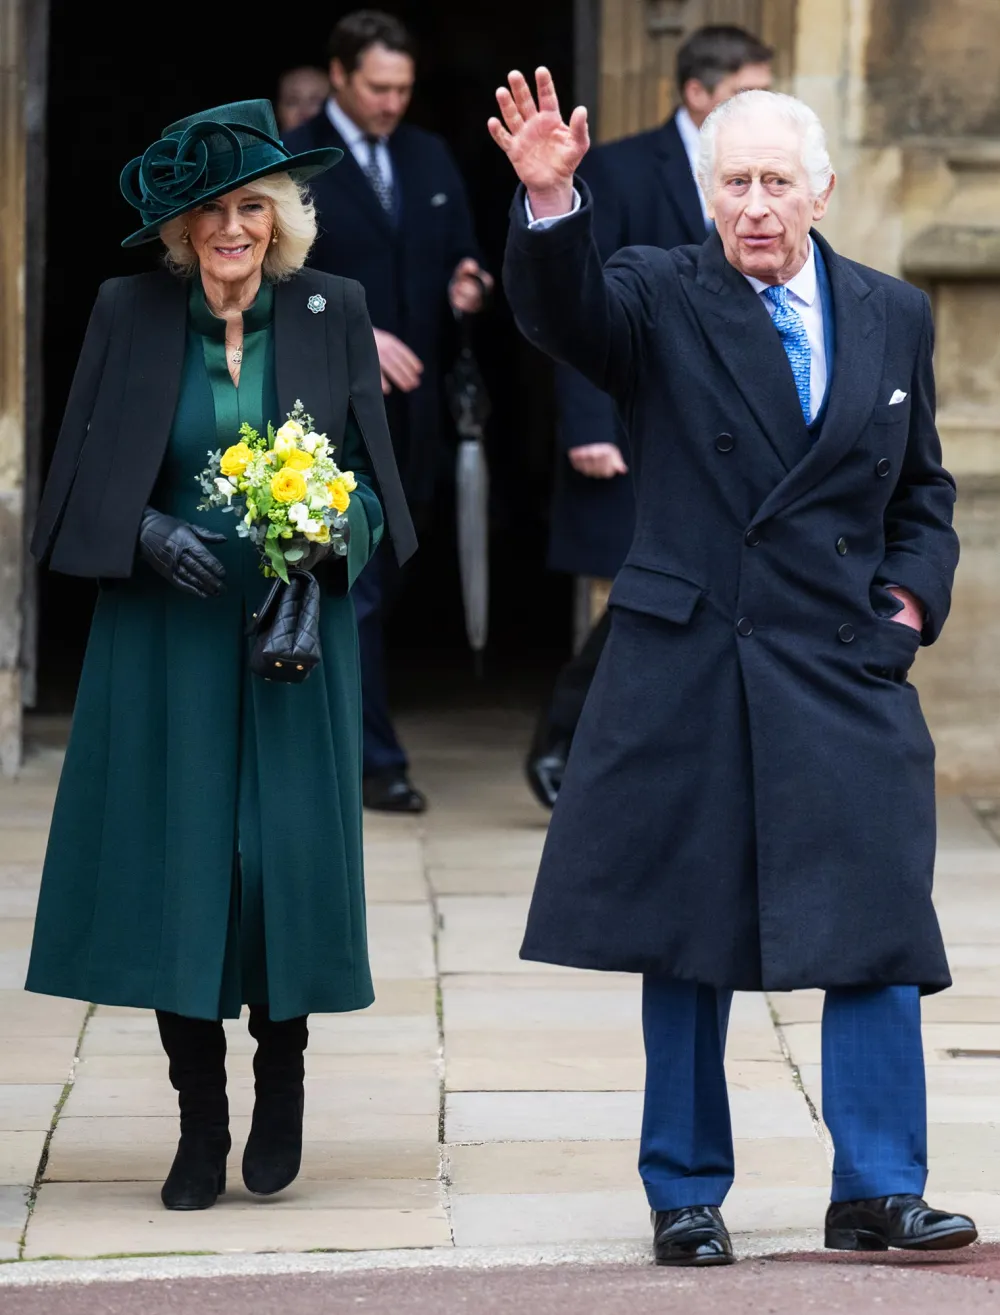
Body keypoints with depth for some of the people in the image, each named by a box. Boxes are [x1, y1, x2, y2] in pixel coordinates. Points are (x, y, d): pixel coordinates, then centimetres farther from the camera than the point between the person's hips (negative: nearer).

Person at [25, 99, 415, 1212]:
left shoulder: (332, 313, 3)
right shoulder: (130, 314, 2)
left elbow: (371, 471, 7)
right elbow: (88, 474, 4)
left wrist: (338, 527, -13)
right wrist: (147, 532, -14)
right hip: (164, 634, 0)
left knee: (290, 850, -3)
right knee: (174, 859, -1)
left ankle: (280, 1091, 19)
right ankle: (200, 1122, 10)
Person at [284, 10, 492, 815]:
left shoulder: (430, 159, 13)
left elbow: (461, 257, 17)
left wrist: (468, 288, -6)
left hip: (411, 407, 6)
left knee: (379, 584, 12)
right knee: (357, 588, -6)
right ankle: (378, 762, -4)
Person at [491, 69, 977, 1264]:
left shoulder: (892, 316, 10)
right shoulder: (660, 298, -1)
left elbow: (921, 490, 19)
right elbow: (561, 311, -23)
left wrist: (914, 591, 2)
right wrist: (550, 201, -41)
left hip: (847, 675, 2)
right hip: (686, 672, -2)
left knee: (877, 931, -3)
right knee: (686, 943, 5)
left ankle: (875, 1193, 4)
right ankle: (685, 1196, 15)